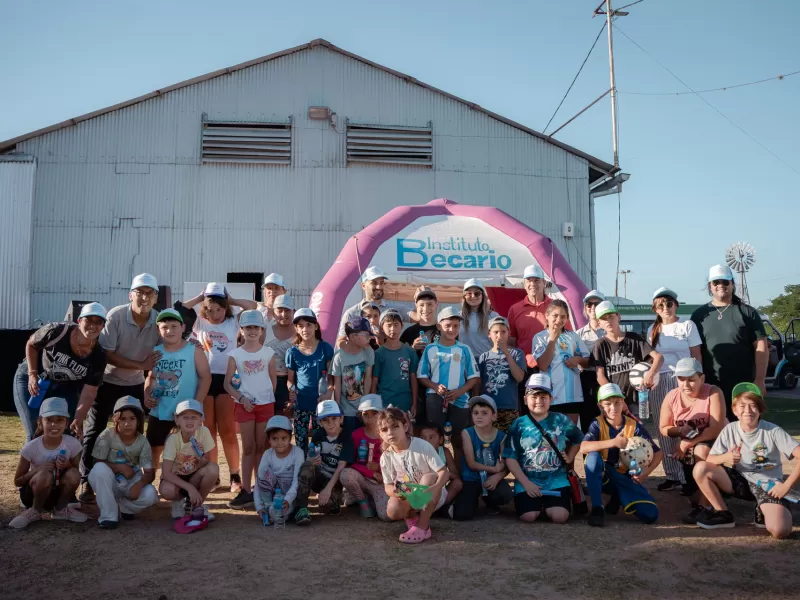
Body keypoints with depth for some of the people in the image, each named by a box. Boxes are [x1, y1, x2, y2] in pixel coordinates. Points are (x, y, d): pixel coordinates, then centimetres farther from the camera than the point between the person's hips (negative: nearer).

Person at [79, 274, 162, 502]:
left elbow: (160, 357, -5)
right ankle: (87, 483, 9)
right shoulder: (115, 316, -23)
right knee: (94, 432, 0)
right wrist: (141, 365, -26)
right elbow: (107, 354, -23)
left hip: (135, 385, 3)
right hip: (106, 382, -3)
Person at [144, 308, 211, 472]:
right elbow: (151, 377, 18)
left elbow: (205, 378, -8)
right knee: (153, 450, 13)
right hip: (158, 413, 4)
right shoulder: (156, 352, 6)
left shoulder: (194, 351, -7)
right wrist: (146, 396, 0)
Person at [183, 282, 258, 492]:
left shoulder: (233, 323, 4)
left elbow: (253, 307, -5)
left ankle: (235, 476, 9)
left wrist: (231, 300, 1)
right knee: (208, 431, 9)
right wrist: (199, 298, 0)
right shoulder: (199, 323, 6)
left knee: (227, 431, 1)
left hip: (227, 379, -1)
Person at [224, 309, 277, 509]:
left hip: (265, 404, 0)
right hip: (245, 405, 0)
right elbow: (227, 383, -2)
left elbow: (273, 379, 8)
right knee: (248, 448, 4)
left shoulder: (268, 352, 0)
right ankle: (246, 491, 6)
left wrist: (268, 397, 4)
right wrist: (241, 398, -13)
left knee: (261, 447, 7)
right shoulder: (236, 354, -2)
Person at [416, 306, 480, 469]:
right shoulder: (430, 349, 4)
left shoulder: (464, 350, 3)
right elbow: (422, 376, 4)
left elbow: (473, 377, 4)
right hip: (436, 398, -1)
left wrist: (460, 391, -12)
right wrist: (436, 387, -14)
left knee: (458, 439, 8)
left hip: (459, 399, 1)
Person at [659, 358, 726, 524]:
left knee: (701, 451, -37)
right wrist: (680, 431, -27)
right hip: (687, 446, 4)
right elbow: (663, 429, -4)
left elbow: (717, 429, -29)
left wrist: (687, 443, -31)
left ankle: (704, 505, -28)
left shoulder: (713, 392, -23)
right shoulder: (671, 397, -11)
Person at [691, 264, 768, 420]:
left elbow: (761, 348, 0)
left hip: (742, 385, -2)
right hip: (709, 385, 2)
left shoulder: (747, 312, 4)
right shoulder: (699, 315, 10)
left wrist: (759, 380, -7)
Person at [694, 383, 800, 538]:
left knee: (780, 531, -31)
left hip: (768, 485, -3)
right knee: (700, 468, -21)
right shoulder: (730, 429, -6)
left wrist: (787, 486, -22)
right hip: (741, 481, 4)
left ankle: (763, 512, 7)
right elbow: (709, 459, -5)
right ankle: (723, 514, -2)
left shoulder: (772, 431, -14)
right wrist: (725, 457, -28)